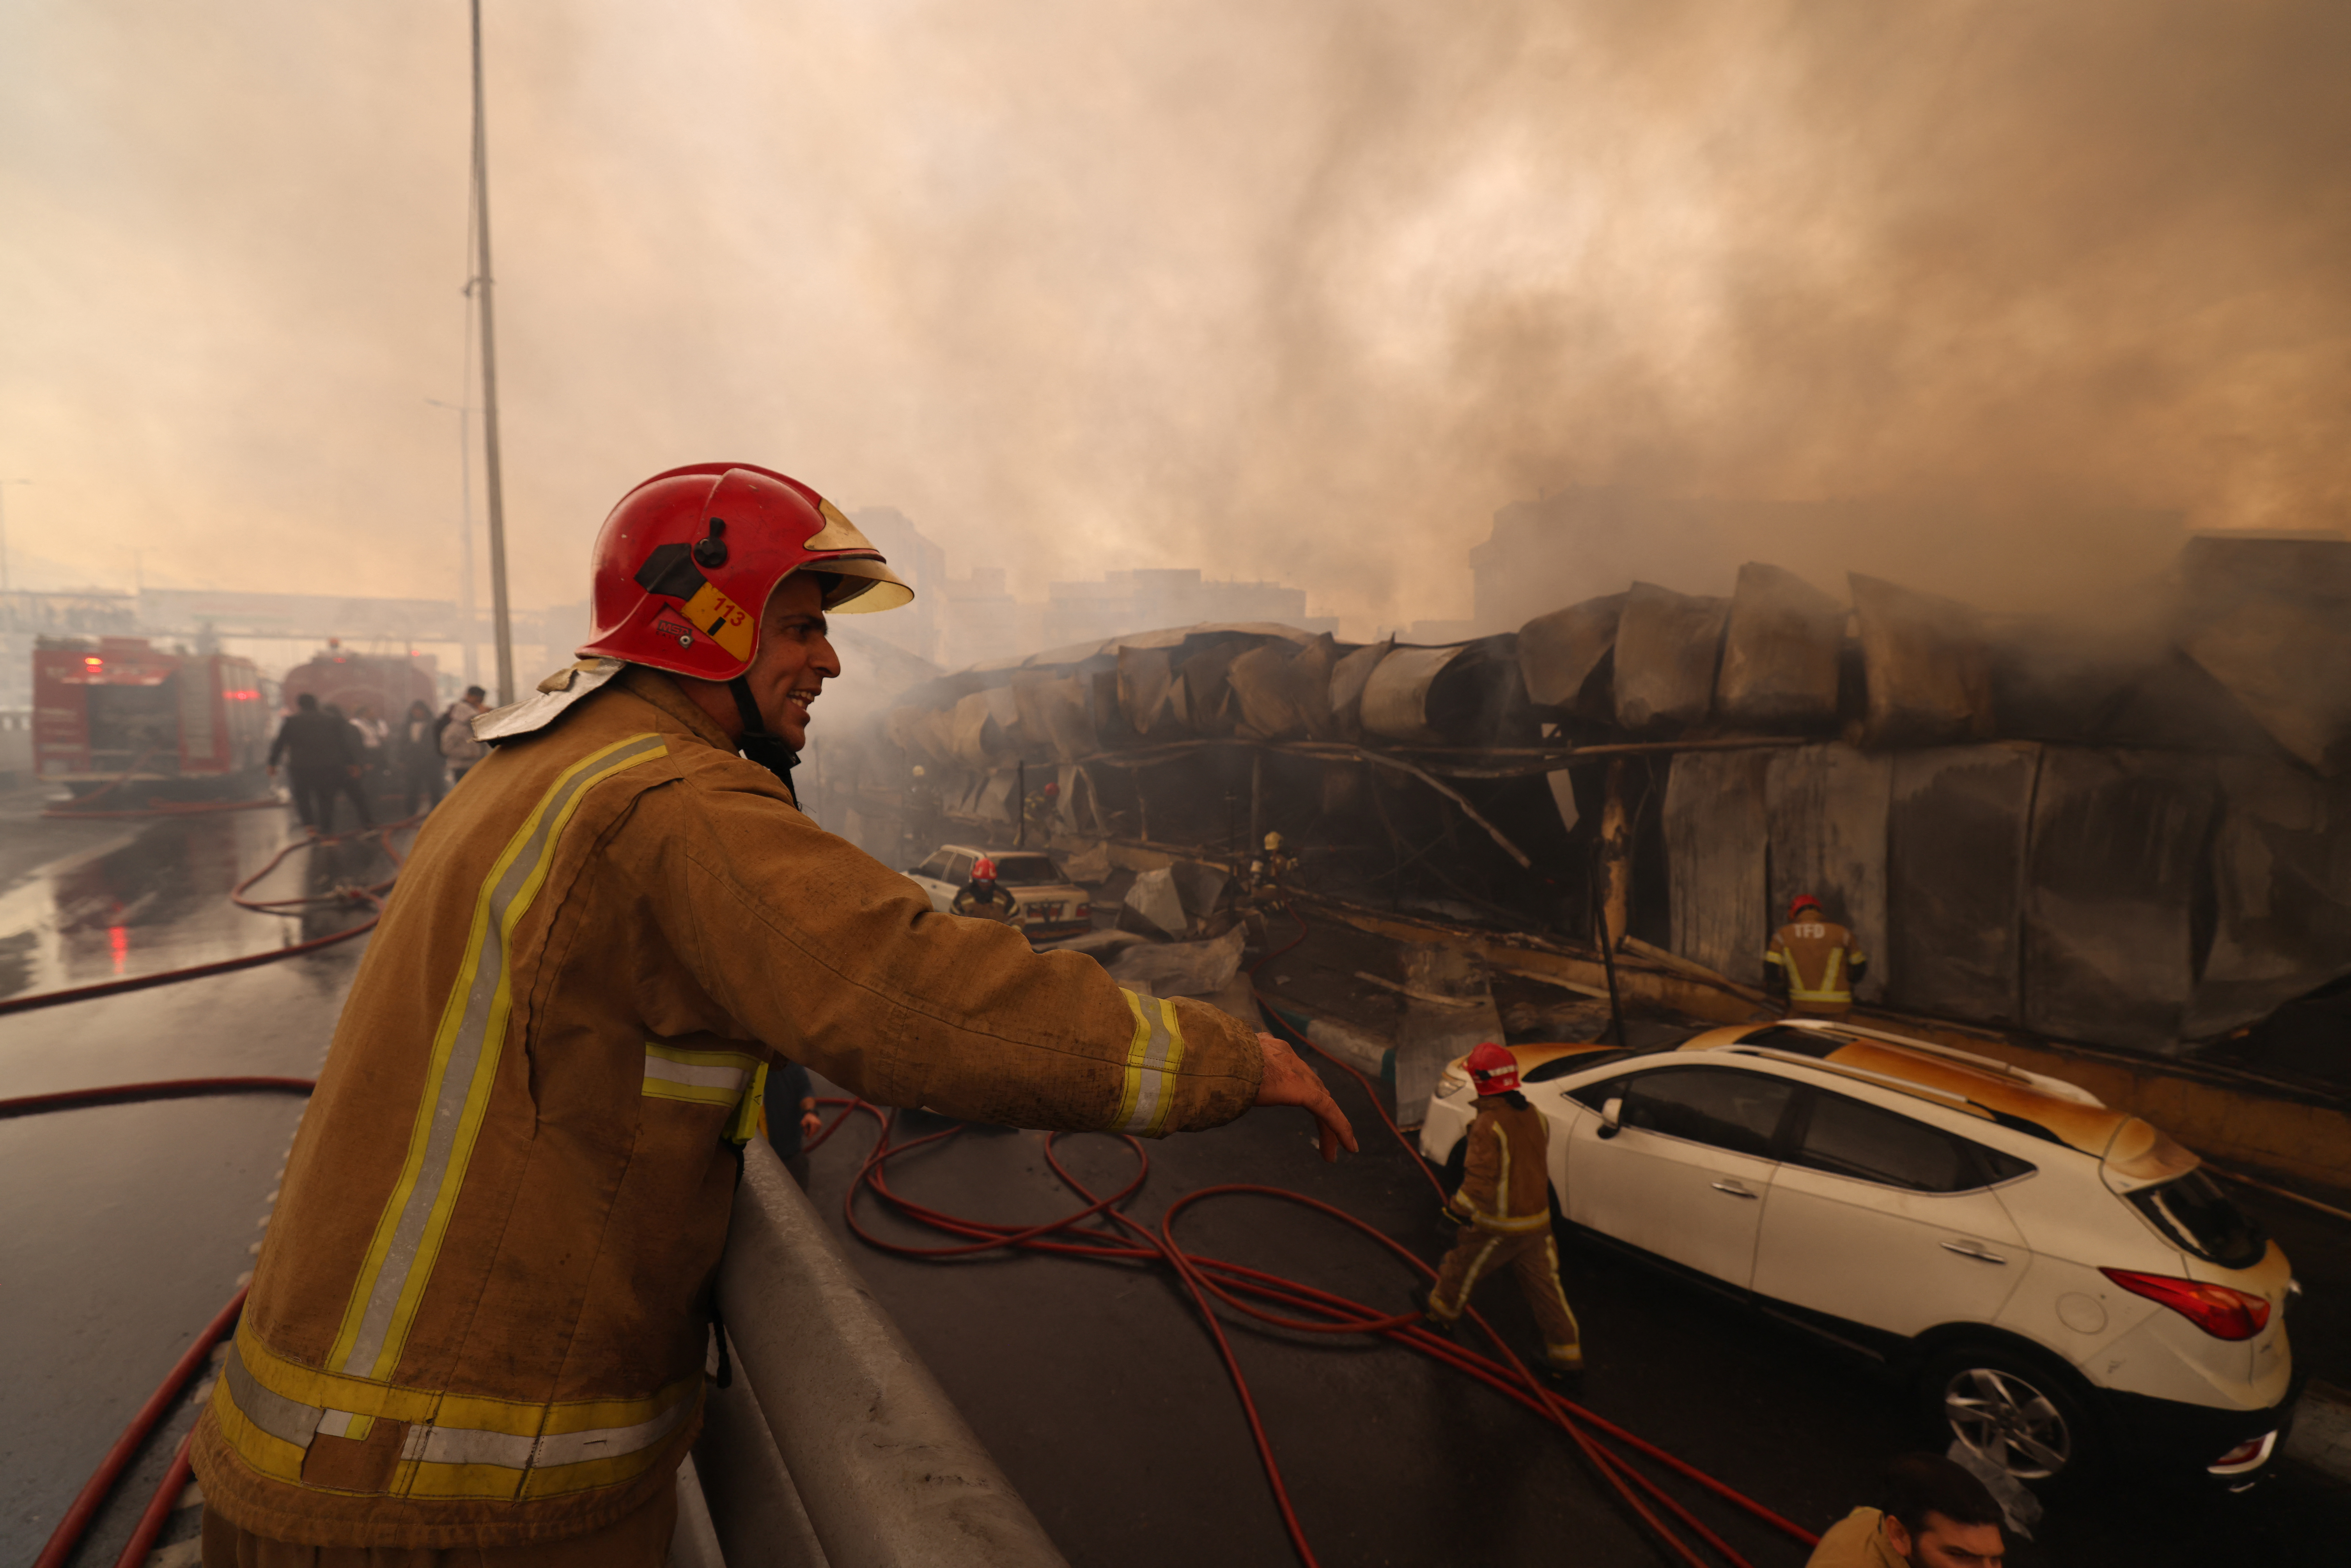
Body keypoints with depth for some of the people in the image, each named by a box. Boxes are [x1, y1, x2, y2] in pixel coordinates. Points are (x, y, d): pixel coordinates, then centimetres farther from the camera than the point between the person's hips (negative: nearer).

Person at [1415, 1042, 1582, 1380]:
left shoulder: (1488, 1125, -25)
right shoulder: (1534, 1115, -1)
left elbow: (1480, 1181, -26)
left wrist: (1457, 1208, -11)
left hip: (1499, 1225, -6)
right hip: (1537, 1219, 6)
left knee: (1462, 1267, 18)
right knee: (1544, 1286, 17)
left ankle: (1441, 1311, 39)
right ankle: (1566, 1355, 24)